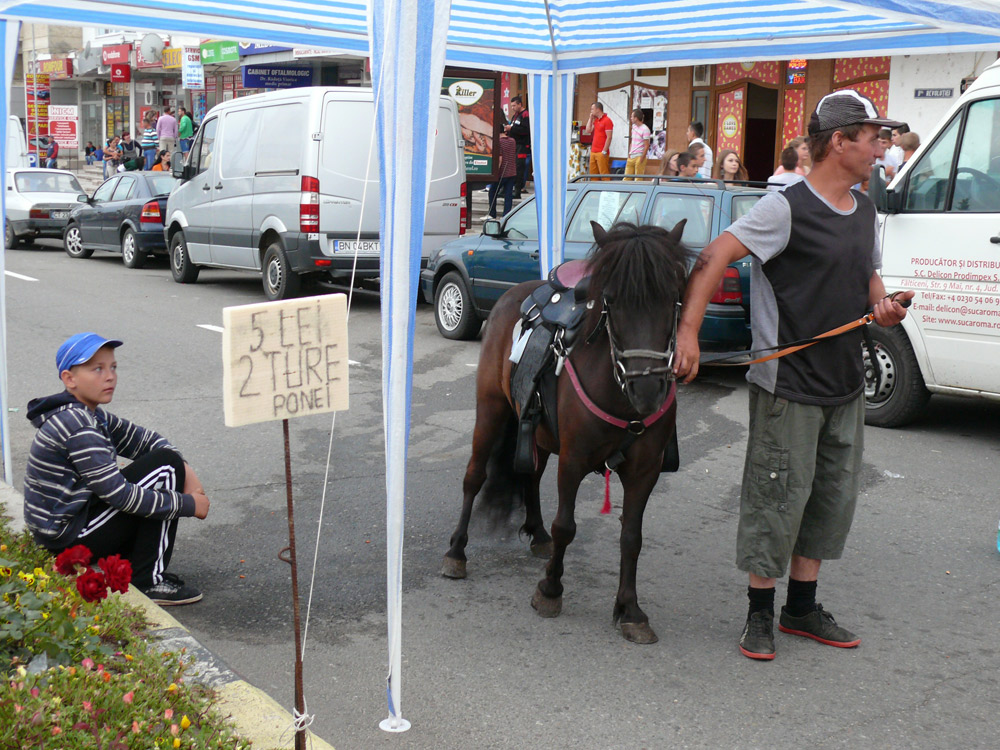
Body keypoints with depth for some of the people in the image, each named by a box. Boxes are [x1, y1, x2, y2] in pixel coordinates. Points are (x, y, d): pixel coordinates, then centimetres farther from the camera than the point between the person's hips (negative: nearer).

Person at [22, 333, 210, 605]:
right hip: (70, 538, -10)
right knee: (166, 465, -14)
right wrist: (189, 505, -17)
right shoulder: (76, 425, -22)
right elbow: (119, 495, -24)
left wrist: (185, 470, -5)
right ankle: (148, 582, -11)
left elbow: (142, 439, 14)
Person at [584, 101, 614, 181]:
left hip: (601, 153, -8)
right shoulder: (595, 120, 17)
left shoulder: (607, 120, -9)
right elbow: (588, 131, 12)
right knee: (593, 173, 8)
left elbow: (609, 137, -13)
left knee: (604, 174, -8)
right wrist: (590, 118, 10)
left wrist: (604, 151, -17)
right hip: (593, 152, 8)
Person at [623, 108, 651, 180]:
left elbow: (646, 146, -13)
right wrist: (629, 154, 13)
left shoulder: (645, 129, -12)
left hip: (639, 157, -8)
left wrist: (642, 159, -15)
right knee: (627, 178, 6)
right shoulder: (634, 126, 12)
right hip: (631, 157, 8)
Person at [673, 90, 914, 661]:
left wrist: (882, 304, 1)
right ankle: (760, 614, 15)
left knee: (834, 496, 14)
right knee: (779, 497, -2)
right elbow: (715, 257, -19)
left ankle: (803, 608, 29)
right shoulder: (787, 208, -14)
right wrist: (688, 333, -27)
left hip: (846, 383, 8)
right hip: (789, 384, -8)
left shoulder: (865, 212, 11)